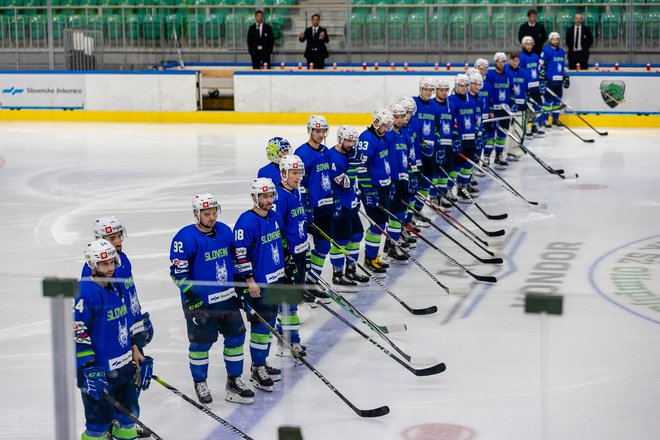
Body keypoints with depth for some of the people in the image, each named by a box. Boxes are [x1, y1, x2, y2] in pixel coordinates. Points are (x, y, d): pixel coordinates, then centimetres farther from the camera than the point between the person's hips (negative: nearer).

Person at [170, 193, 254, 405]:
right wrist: (193, 298, -19)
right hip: (200, 302, -6)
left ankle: (234, 381, 23)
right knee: (201, 343, 5)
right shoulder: (185, 238, -16)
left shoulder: (224, 231, 5)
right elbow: (179, 273, -15)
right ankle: (200, 383, 24)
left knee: (235, 337, 9)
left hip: (227, 298, 6)